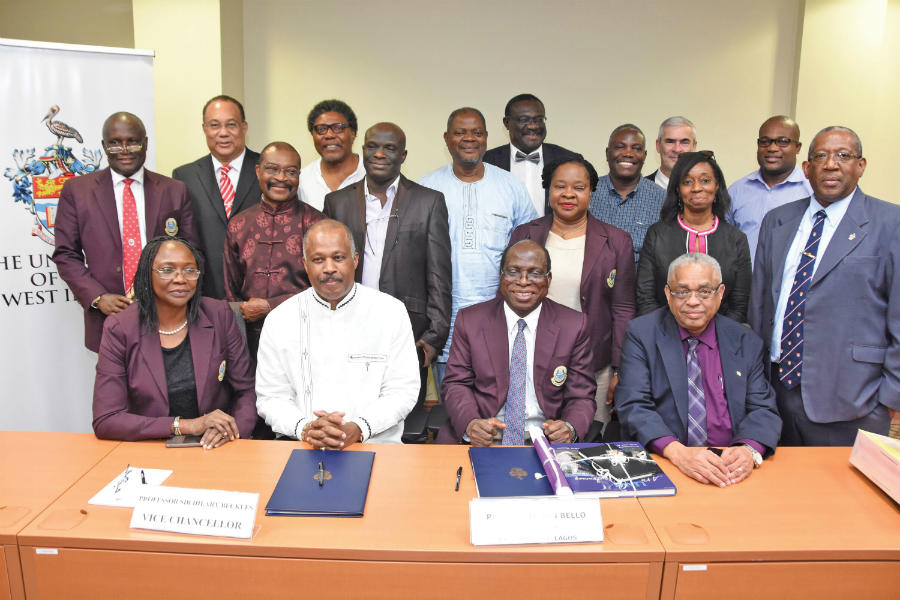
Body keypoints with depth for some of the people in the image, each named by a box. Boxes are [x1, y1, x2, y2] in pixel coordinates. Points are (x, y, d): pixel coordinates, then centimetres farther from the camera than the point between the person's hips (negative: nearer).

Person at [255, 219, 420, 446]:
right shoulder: (279, 320, 5)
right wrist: (303, 428, -14)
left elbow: (403, 391, 1)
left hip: (375, 443, 1)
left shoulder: (391, 312, 2)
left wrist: (358, 429, -14)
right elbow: (271, 397, 6)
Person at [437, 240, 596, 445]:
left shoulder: (575, 326, 2)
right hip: (483, 438, -2)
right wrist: (470, 424, -18)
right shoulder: (470, 320, 4)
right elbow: (457, 384, 3)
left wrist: (570, 428, -18)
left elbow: (581, 396, 4)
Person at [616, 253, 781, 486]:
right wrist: (677, 452, -23)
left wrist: (749, 450, -16)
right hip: (661, 462, -3)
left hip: (728, 464, 3)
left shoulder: (747, 343, 11)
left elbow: (763, 408, 6)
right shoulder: (641, 334, 2)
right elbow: (633, 406, -7)